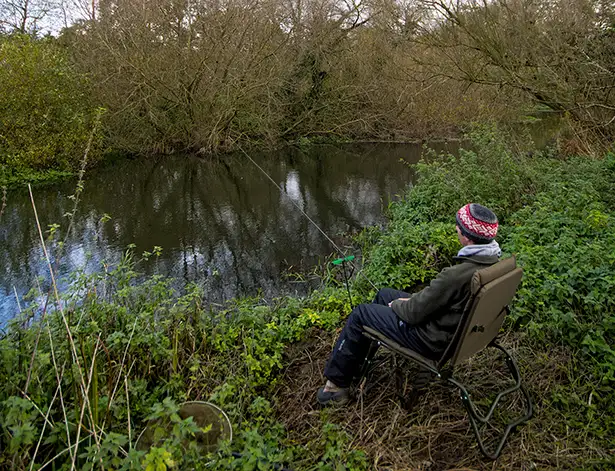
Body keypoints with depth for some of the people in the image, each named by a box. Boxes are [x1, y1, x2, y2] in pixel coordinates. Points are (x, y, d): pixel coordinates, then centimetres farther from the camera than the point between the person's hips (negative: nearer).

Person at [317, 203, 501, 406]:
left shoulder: (457, 275, -35)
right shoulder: (493, 261, -6)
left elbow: (414, 313, -24)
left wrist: (397, 305, -2)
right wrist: (414, 299, 6)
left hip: (435, 341, -9)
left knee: (359, 314, 3)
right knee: (384, 294, 22)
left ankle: (337, 383, 20)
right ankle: (352, 364, 38)